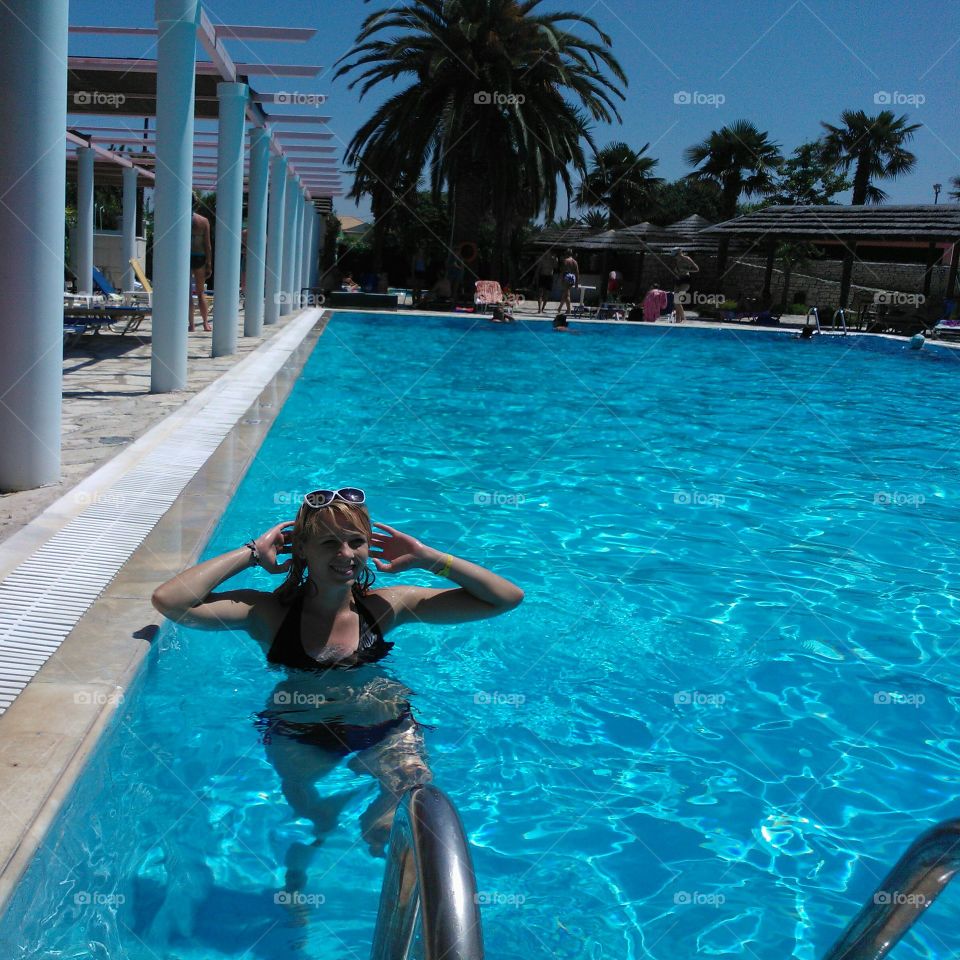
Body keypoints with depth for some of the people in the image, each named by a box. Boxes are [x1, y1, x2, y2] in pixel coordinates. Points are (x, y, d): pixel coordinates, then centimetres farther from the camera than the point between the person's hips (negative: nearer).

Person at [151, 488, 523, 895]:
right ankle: (296, 876, 17)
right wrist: (252, 553, -15)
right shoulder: (270, 612, -7)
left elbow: (507, 598, -5)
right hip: (297, 735, 0)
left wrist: (424, 557, -8)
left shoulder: (386, 607, -3)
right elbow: (168, 601, -22)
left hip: (385, 732, 1)